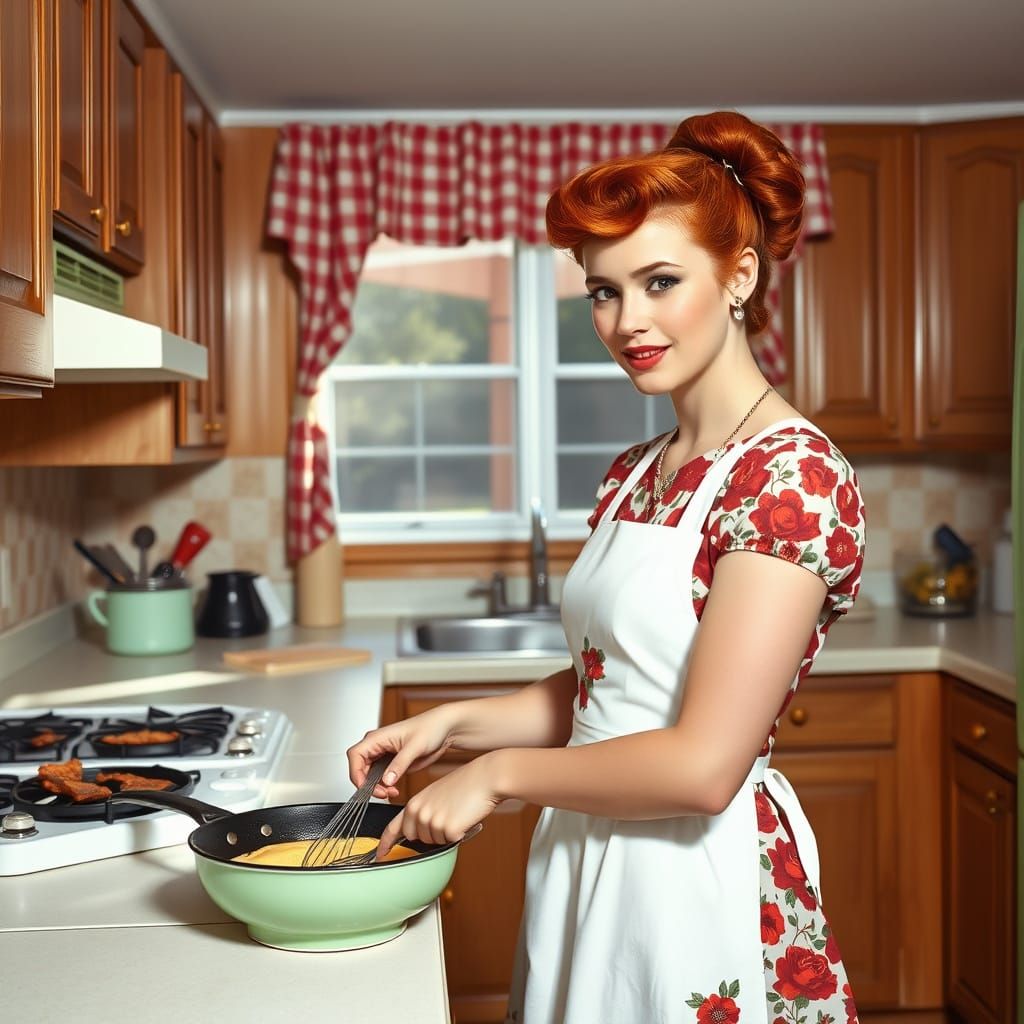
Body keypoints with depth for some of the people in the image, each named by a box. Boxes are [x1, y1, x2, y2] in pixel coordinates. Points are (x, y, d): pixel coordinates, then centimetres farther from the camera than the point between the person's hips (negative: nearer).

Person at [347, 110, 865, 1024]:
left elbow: (703, 764, -23)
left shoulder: (792, 474, -19)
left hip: (702, 878, -7)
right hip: (586, 865, 7)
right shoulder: (636, 474, 7)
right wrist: (455, 722, 0)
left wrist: (498, 773, -13)